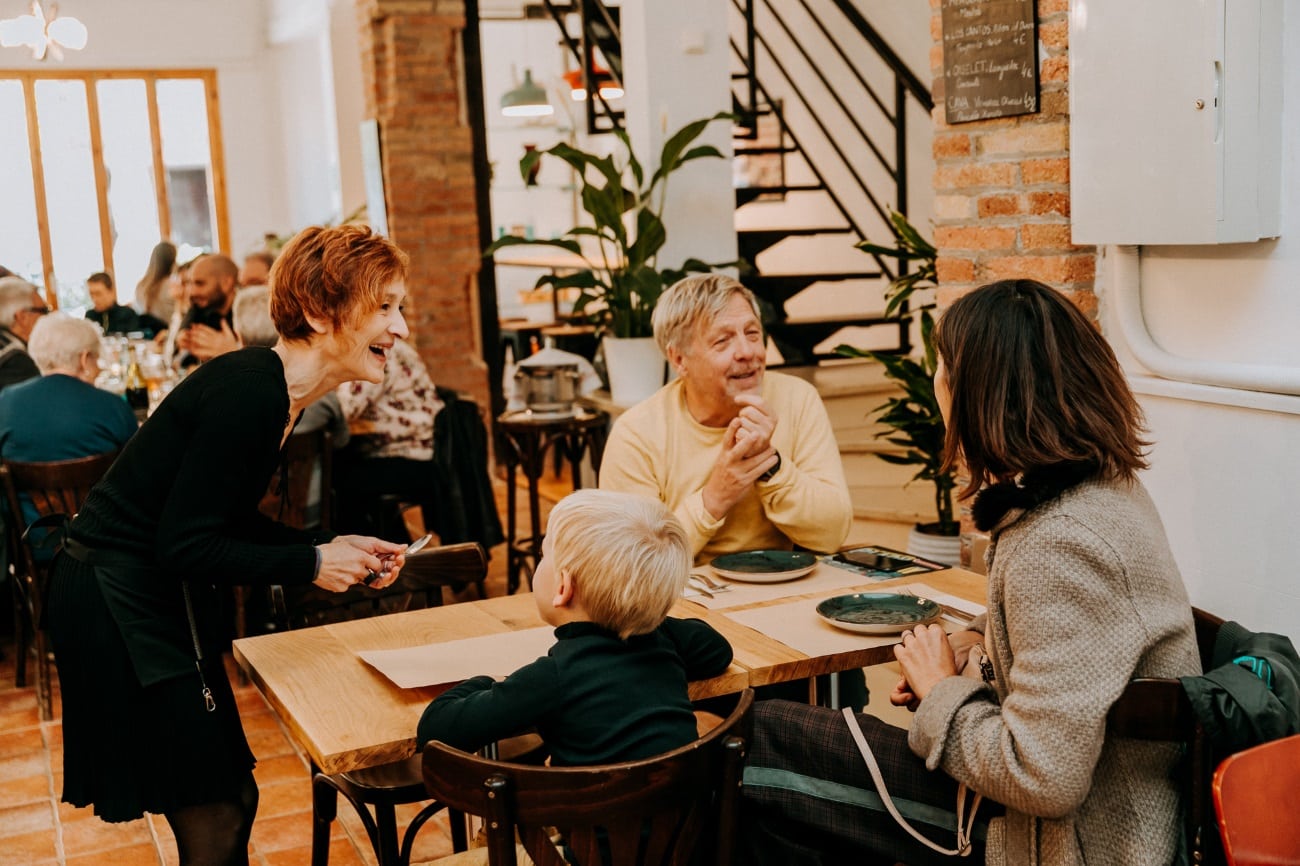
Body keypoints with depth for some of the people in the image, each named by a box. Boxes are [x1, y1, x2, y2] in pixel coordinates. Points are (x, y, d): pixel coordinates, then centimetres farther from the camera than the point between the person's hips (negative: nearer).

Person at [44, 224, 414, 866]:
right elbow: (186, 544, -23)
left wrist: (334, 546, 1)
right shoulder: (248, 393, -25)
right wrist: (311, 563, -17)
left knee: (230, 799, 16)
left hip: (162, 596, 10)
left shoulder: (279, 390, 5)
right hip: (118, 600, -9)